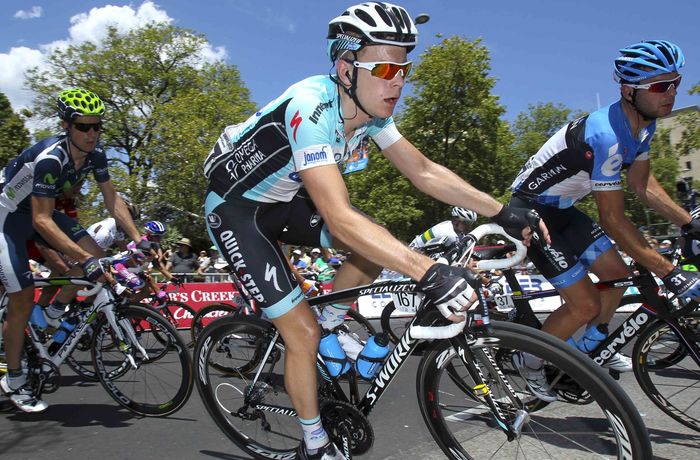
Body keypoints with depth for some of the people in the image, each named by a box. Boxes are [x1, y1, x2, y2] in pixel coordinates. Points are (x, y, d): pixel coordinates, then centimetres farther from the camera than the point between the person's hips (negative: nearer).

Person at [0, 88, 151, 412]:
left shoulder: (95, 154, -13)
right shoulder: (50, 158, -34)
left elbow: (112, 200, -4)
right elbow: (42, 221, -36)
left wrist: (139, 239, -13)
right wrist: (85, 260, -41)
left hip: (41, 211, 7)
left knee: (96, 257, -12)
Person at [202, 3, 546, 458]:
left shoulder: (371, 108, -10)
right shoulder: (311, 109, -34)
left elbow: (423, 170, -5)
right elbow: (340, 219, -43)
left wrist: (502, 211, -11)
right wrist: (429, 272, -48)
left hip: (283, 199, 7)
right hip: (236, 209, -7)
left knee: (379, 247, -10)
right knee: (303, 331, -10)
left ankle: (325, 324, 14)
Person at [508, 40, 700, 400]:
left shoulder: (642, 124, -1)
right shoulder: (605, 135, -31)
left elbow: (643, 186, 10)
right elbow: (613, 221, -28)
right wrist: (670, 273, -26)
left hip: (562, 208, 9)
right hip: (531, 211, -9)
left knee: (617, 276, 11)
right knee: (586, 305, -8)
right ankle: (530, 361, 16)